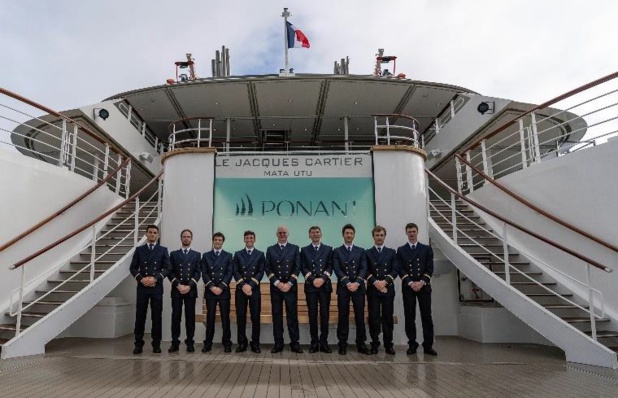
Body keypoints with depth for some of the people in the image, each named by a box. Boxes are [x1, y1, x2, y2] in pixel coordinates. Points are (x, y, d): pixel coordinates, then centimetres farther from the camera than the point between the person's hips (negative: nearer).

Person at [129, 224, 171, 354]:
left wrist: (155, 278, -14)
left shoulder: (163, 250, 6)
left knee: (157, 317, 3)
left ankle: (156, 344, 12)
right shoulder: (139, 250, 9)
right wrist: (141, 278, -11)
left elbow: (167, 268, -1)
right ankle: (138, 344, 13)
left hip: (157, 287, -1)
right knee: (140, 316, 3)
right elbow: (133, 268, 5)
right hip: (142, 287, 1)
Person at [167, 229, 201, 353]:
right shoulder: (173, 254, 11)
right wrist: (178, 285, -11)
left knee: (190, 317, 1)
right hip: (176, 289, 0)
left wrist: (189, 286, -12)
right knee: (176, 316, 0)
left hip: (191, 290, 0)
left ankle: (190, 343, 7)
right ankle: (175, 343, 6)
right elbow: (170, 272, 3)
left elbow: (198, 272, 1)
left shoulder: (196, 255, 10)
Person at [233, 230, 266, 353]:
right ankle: (242, 343, 11)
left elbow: (260, 272, 0)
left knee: (255, 317, 0)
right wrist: (243, 285, -11)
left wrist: (250, 285, -12)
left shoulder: (260, 254, 8)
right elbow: (235, 272, 3)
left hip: (254, 289, -1)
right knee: (240, 317, 2)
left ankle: (255, 344, 8)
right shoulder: (238, 254, 11)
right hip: (240, 289, 1)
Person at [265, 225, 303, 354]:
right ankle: (278, 343, 10)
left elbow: (297, 267, 0)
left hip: (290, 286, -1)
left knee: (292, 314, 0)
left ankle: (294, 343, 7)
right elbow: (268, 269, 3)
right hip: (275, 287, 1)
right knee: (277, 315, 4)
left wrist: (289, 283, -10)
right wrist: (277, 283, -9)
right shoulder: (270, 249, 9)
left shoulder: (294, 248, 7)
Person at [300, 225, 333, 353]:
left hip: (325, 285, 0)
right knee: (312, 315, 2)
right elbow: (303, 268, 1)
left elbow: (330, 266, 2)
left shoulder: (328, 249, 10)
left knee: (325, 314, 1)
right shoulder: (304, 250, 10)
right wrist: (313, 279, -12)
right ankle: (314, 342, 9)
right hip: (310, 286, 0)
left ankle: (324, 342, 9)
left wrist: (322, 278, -13)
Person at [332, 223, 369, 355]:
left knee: (360, 315, 3)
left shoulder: (361, 251, 12)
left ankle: (361, 343, 12)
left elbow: (363, 269, 1)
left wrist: (356, 283, -14)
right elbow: (337, 269, -4)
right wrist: (348, 283, -15)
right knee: (343, 316, 1)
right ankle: (343, 343, 8)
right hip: (343, 287, -1)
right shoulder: (336, 251, 7)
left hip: (358, 287, 1)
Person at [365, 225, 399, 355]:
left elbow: (395, 270, 3)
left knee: (388, 317, 3)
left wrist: (385, 281, -12)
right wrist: (375, 282, -14)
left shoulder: (392, 252, 12)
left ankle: (388, 345, 12)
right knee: (374, 318, 0)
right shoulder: (367, 253, 9)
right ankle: (375, 344, 7)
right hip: (373, 290, -1)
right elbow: (366, 271, 1)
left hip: (388, 289, 1)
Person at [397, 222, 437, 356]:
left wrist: (421, 282, -11)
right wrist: (411, 283, -11)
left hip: (424, 286, 0)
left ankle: (428, 345, 8)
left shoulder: (426, 249, 9)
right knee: (409, 317, 2)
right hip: (408, 287, 0)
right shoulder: (401, 250, 8)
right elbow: (400, 269, 0)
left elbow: (430, 268, 2)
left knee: (426, 316, 1)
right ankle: (412, 345, 10)